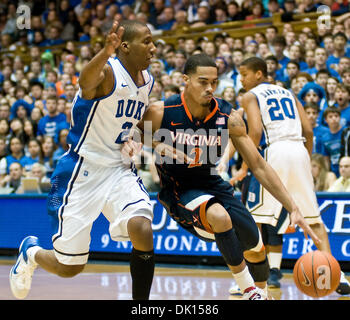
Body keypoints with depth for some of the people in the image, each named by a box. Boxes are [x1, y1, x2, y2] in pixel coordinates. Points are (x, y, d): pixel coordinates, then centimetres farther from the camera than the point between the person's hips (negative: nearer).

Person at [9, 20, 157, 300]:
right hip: (82, 172, -6)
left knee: (142, 230, -24)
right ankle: (31, 252, 39)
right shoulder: (107, 71, -19)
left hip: (118, 169, 6)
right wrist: (106, 53, -66)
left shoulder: (148, 81, 5)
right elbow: (86, 80, -46)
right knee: (69, 267, 4)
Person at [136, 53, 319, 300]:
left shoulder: (228, 118, -13)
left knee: (256, 249, 4)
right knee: (220, 216, -35)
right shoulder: (161, 113, -19)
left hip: (212, 185, 4)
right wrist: (157, 146, -28)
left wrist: (293, 209, -15)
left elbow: (259, 166, -9)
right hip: (178, 189, -4)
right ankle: (249, 291, -19)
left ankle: (262, 295, 37)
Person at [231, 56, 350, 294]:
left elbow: (256, 132, -10)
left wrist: (245, 167, -4)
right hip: (300, 150, 6)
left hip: (274, 152, -6)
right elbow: (308, 130, 15)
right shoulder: (287, 93, 23)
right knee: (313, 218, 11)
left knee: (257, 217, 2)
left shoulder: (251, 96, 6)